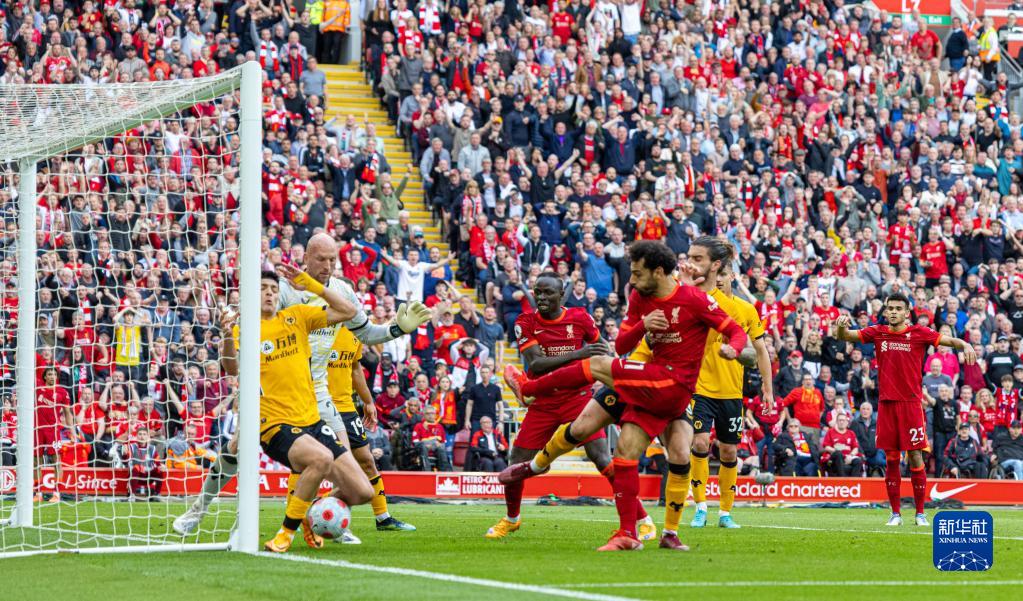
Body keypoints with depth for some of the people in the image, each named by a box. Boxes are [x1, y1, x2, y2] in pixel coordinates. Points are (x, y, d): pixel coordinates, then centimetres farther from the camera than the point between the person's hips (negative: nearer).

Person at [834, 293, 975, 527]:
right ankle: (895, 513, 11)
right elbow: (844, 336, 4)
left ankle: (920, 513, 6)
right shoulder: (877, 333, 6)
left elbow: (947, 340, -9)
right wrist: (842, 326, -19)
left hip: (911, 403, -2)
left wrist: (965, 345, -30)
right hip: (886, 403, 2)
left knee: (915, 457, -3)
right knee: (891, 459, 4)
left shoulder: (919, 333, -1)